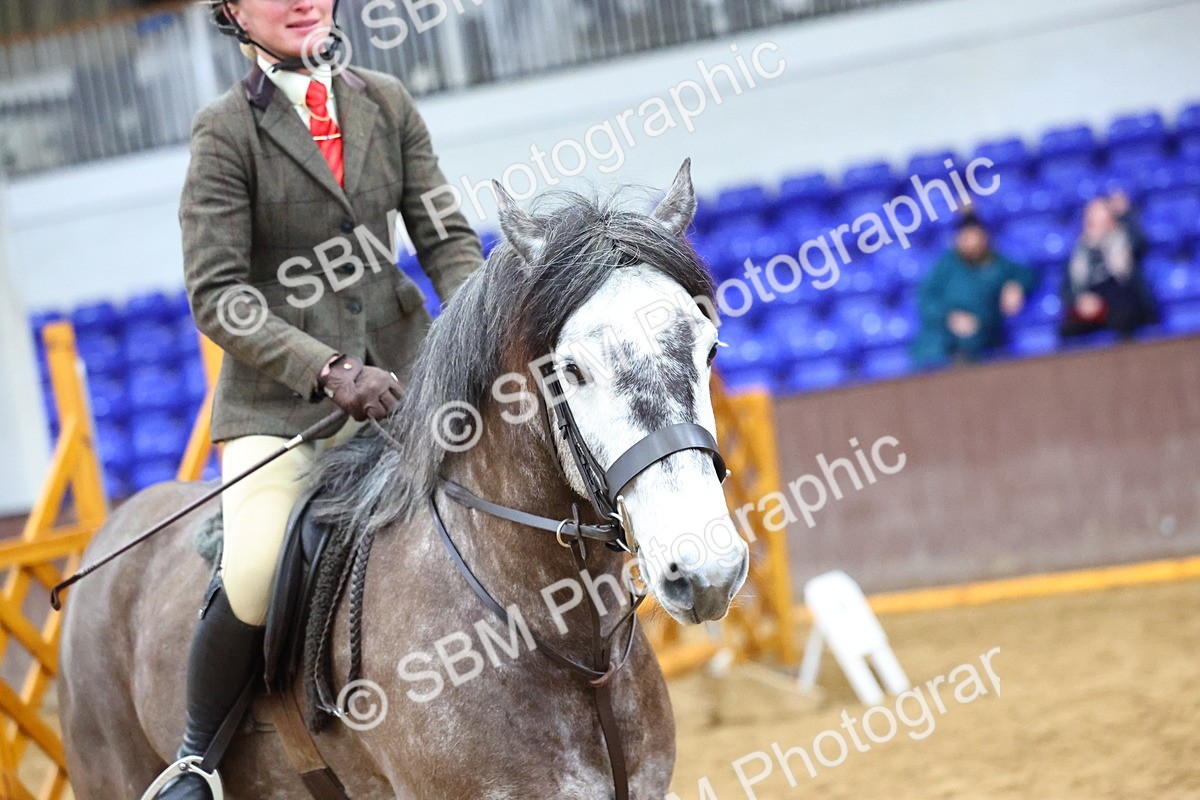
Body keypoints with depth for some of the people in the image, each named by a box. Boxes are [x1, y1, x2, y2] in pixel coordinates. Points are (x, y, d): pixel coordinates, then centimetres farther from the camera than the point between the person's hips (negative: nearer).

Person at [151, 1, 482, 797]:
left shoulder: (387, 103, 6)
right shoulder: (226, 130, -5)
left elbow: (445, 235, 7)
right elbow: (217, 296, -11)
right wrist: (328, 370, -23)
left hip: (400, 365, 4)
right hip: (281, 395, -4)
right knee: (255, 581, -22)